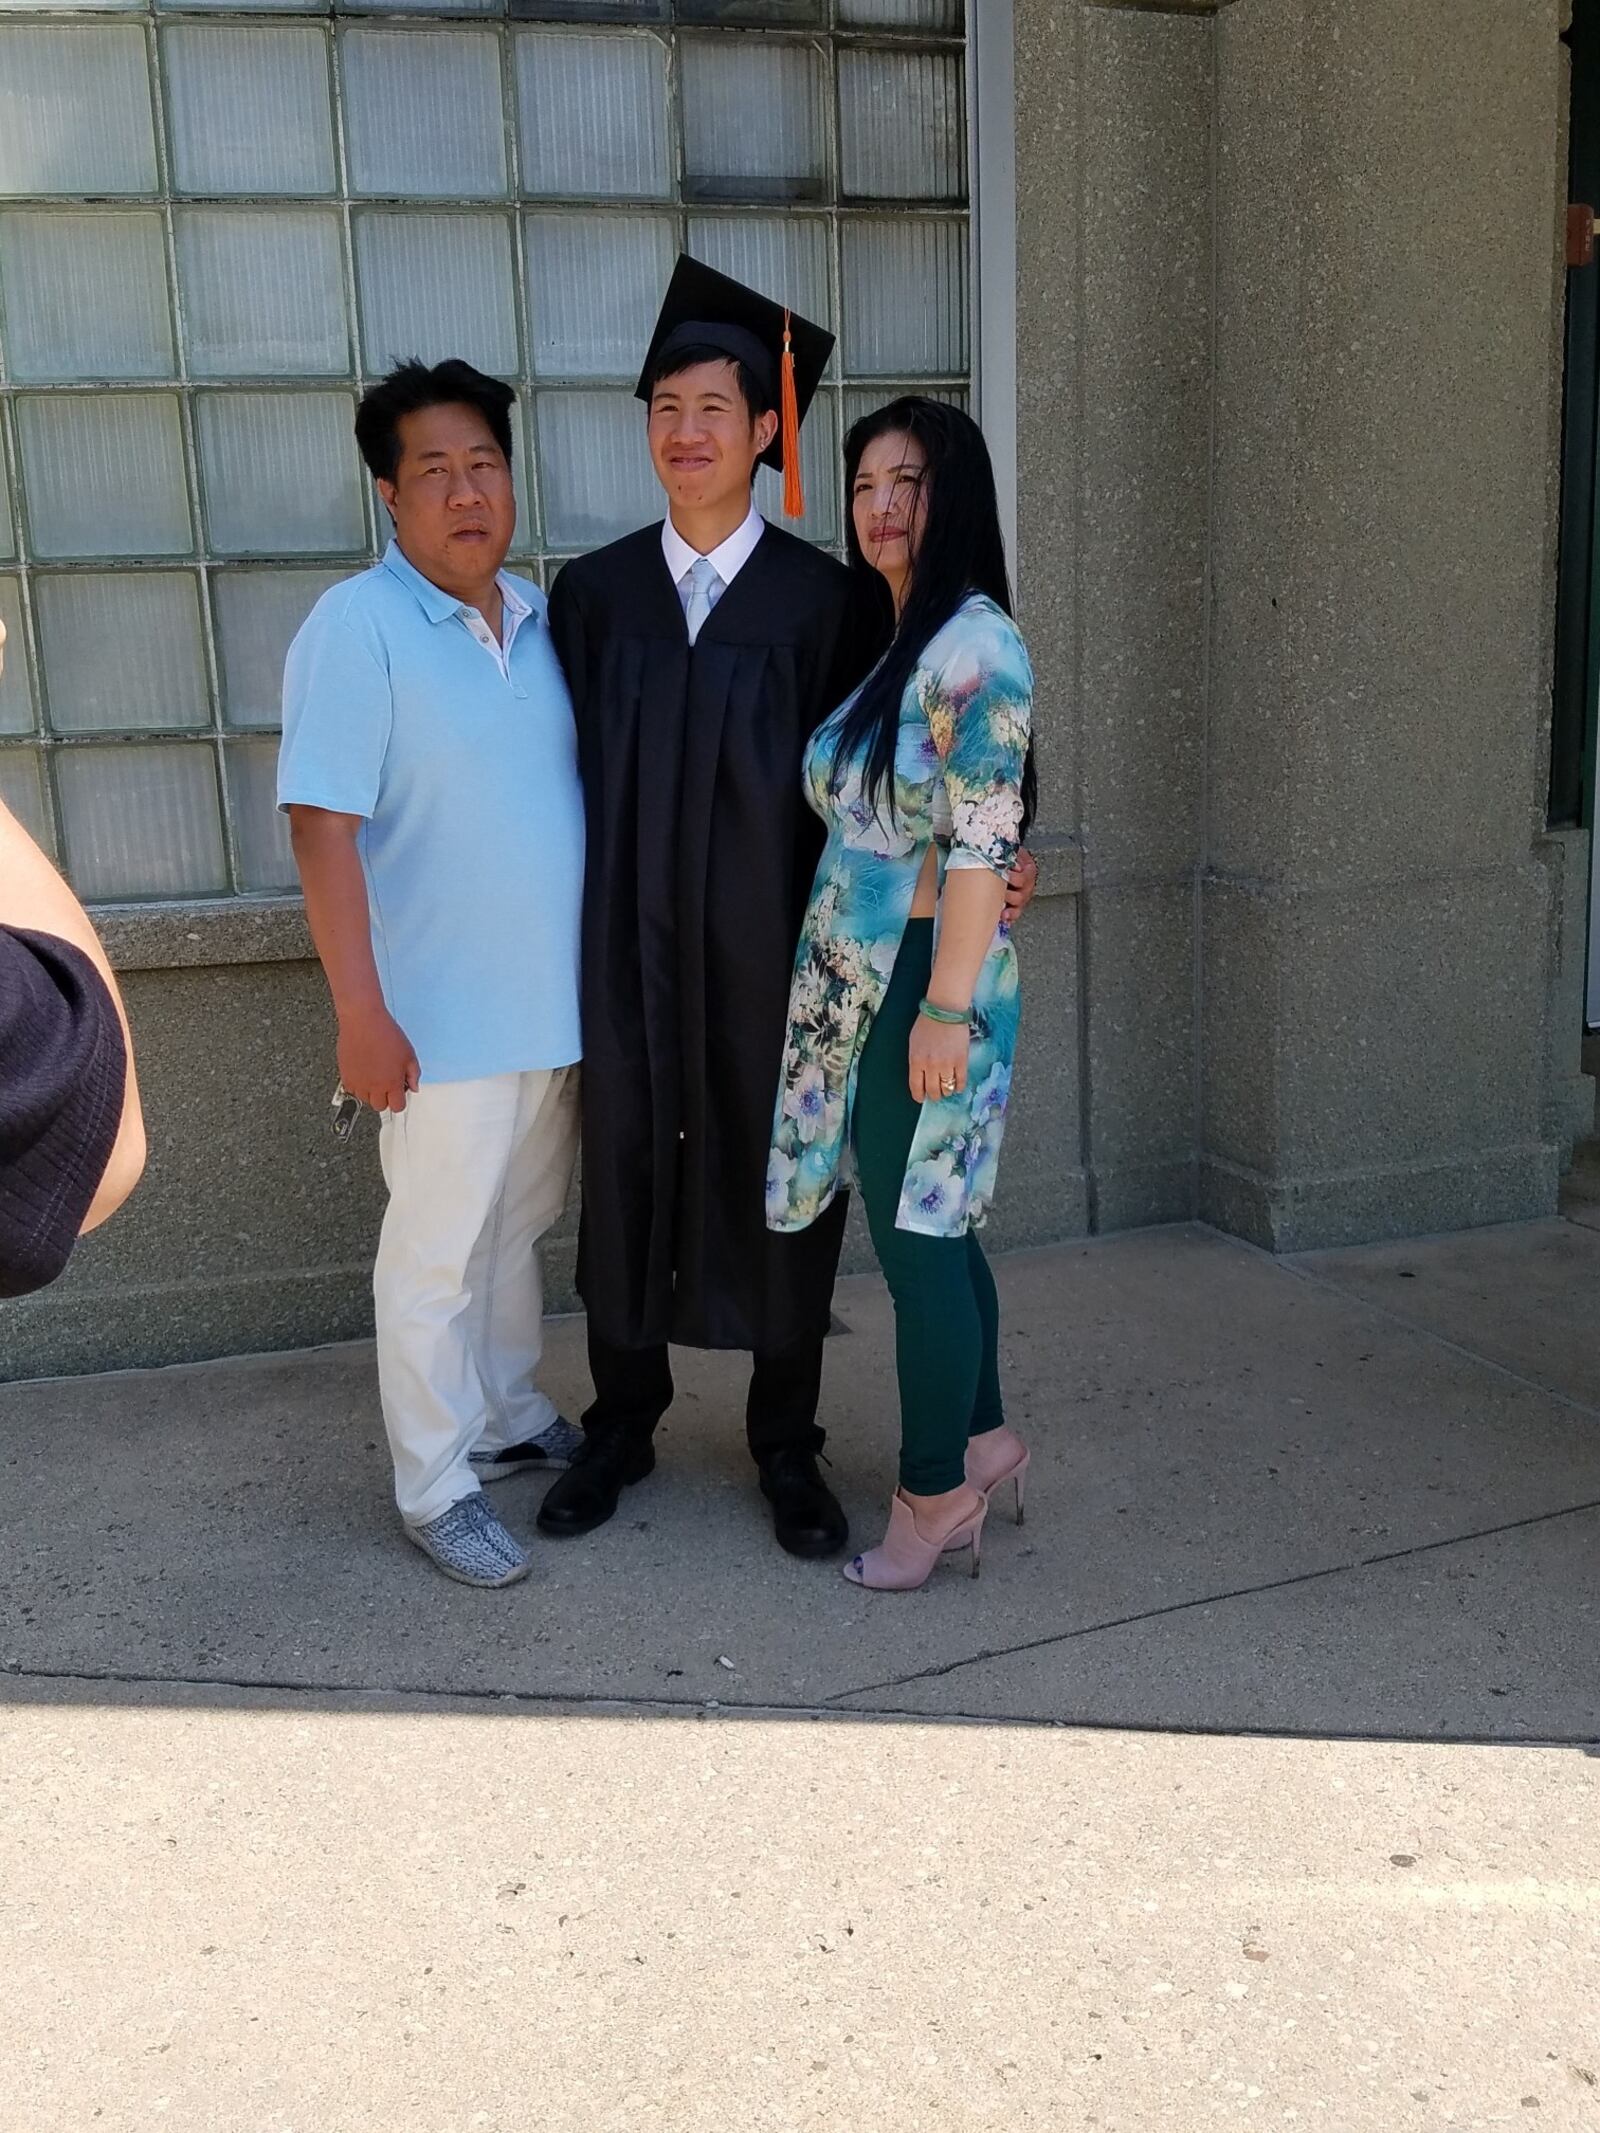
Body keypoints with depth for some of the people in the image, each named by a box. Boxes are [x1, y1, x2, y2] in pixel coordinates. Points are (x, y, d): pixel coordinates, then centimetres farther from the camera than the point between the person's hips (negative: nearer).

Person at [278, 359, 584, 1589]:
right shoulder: (356, 628, -12)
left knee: (520, 1229, 20)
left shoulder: (543, 616, 7)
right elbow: (323, 826, -16)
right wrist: (360, 1013, -20)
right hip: (444, 1020, -6)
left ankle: (511, 1418, 39)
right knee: (437, 1256, 5)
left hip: (557, 1003, 6)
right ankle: (436, 1488, 20)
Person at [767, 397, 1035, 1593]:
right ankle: (984, 1438, 34)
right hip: (863, 980, 9)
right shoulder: (892, 642, 14)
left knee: (918, 1238, 2)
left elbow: (981, 847, -19)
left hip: (922, 980, -9)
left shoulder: (976, 645, -14)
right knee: (933, 1224, 17)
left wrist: (946, 1005, -20)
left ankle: (937, 1490, 17)